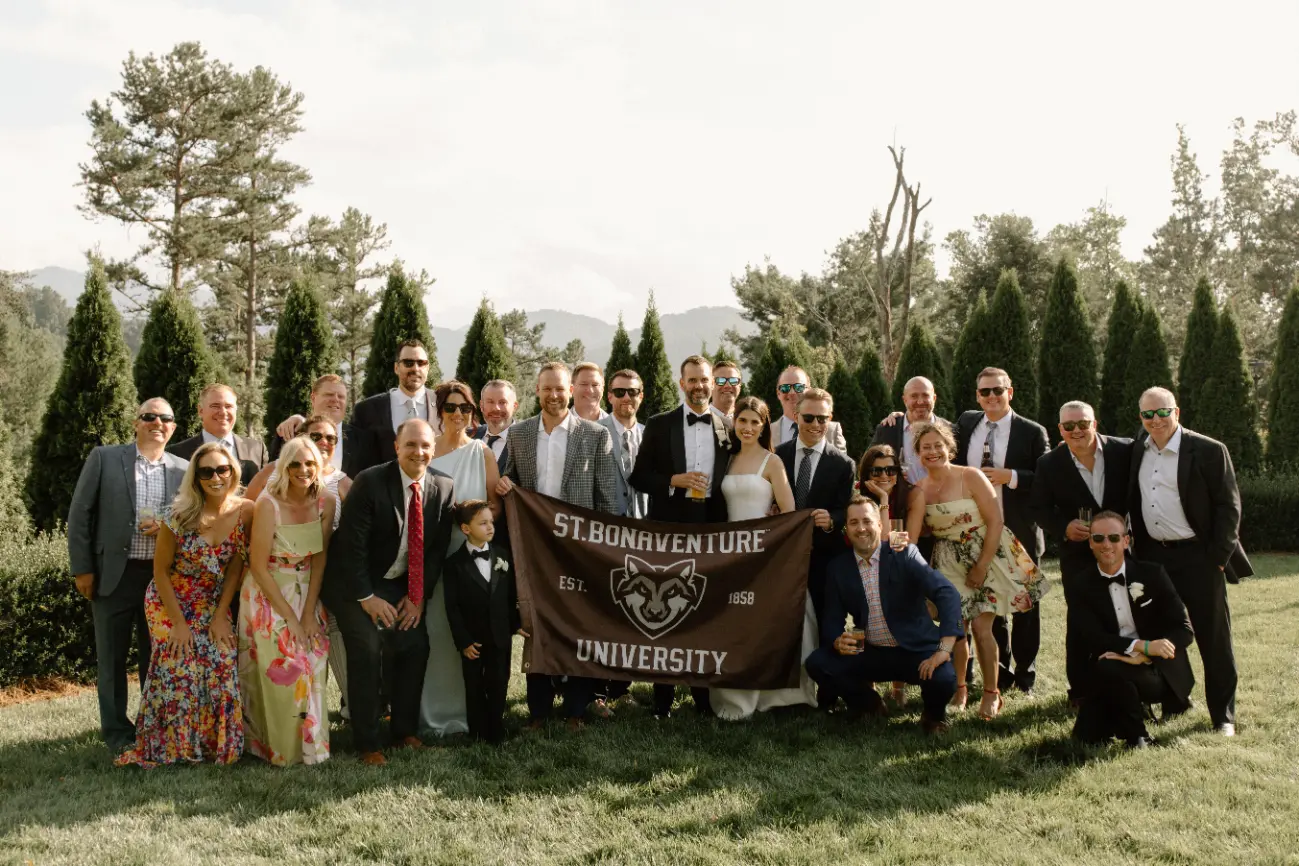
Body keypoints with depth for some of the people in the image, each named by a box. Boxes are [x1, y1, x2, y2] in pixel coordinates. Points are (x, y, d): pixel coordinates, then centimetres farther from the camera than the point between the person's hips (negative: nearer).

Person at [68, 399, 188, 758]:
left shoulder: (183, 469, 6)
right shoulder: (103, 458, 1)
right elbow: (80, 514, 0)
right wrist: (82, 568, -4)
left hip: (163, 576, 2)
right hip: (112, 575, -1)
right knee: (112, 657, 6)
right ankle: (117, 734, 18)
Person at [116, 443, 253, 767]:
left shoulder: (245, 512, -12)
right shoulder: (180, 516, -19)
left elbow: (235, 566, -2)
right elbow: (161, 570, -10)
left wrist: (221, 615, -6)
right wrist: (178, 622, -12)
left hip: (212, 607, 3)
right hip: (170, 603, -2)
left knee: (222, 671, -8)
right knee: (178, 674, -10)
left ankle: (216, 745, 10)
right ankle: (171, 748, 9)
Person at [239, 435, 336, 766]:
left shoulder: (325, 503, -6)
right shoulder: (269, 503, -19)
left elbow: (319, 560, -1)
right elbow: (258, 567, -16)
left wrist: (309, 612, -8)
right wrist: (289, 616, -14)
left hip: (307, 595, 4)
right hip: (267, 596, -4)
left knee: (310, 670, 4)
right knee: (280, 672, -5)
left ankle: (308, 744, 19)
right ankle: (281, 749, 11)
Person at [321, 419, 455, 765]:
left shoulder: (444, 487, -6)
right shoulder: (370, 482, -20)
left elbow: (438, 547, 1)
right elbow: (351, 545, -19)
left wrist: (420, 595, -4)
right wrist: (367, 597, -19)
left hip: (401, 584, 5)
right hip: (355, 582, -5)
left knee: (416, 645, -3)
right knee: (368, 647, -17)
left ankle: (405, 730, 15)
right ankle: (367, 744, -5)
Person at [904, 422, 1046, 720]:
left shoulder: (971, 477, -11)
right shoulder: (920, 489, -2)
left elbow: (995, 521, -13)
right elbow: (911, 534, -8)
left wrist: (982, 566, -14)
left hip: (987, 556, -3)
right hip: (949, 563, 3)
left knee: (981, 626, -9)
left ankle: (991, 693, 7)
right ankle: (959, 689, 20)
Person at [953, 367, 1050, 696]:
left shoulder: (1032, 432, -5)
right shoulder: (966, 423, 6)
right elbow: (954, 467, 16)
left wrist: (1010, 476, -20)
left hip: (1019, 533, -3)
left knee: (1024, 605, 8)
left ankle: (1025, 674, 21)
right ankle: (1000, 672, 25)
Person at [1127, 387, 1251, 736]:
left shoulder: (1209, 451, -10)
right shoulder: (1138, 451, 6)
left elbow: (1229, 507, -9)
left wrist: (1218, 557, -13)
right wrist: (1137, 551, 8)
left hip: (1198, 557, -5)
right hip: (1154, 557, 5)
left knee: (1214, 639, 3)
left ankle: (1223, 716, 14)